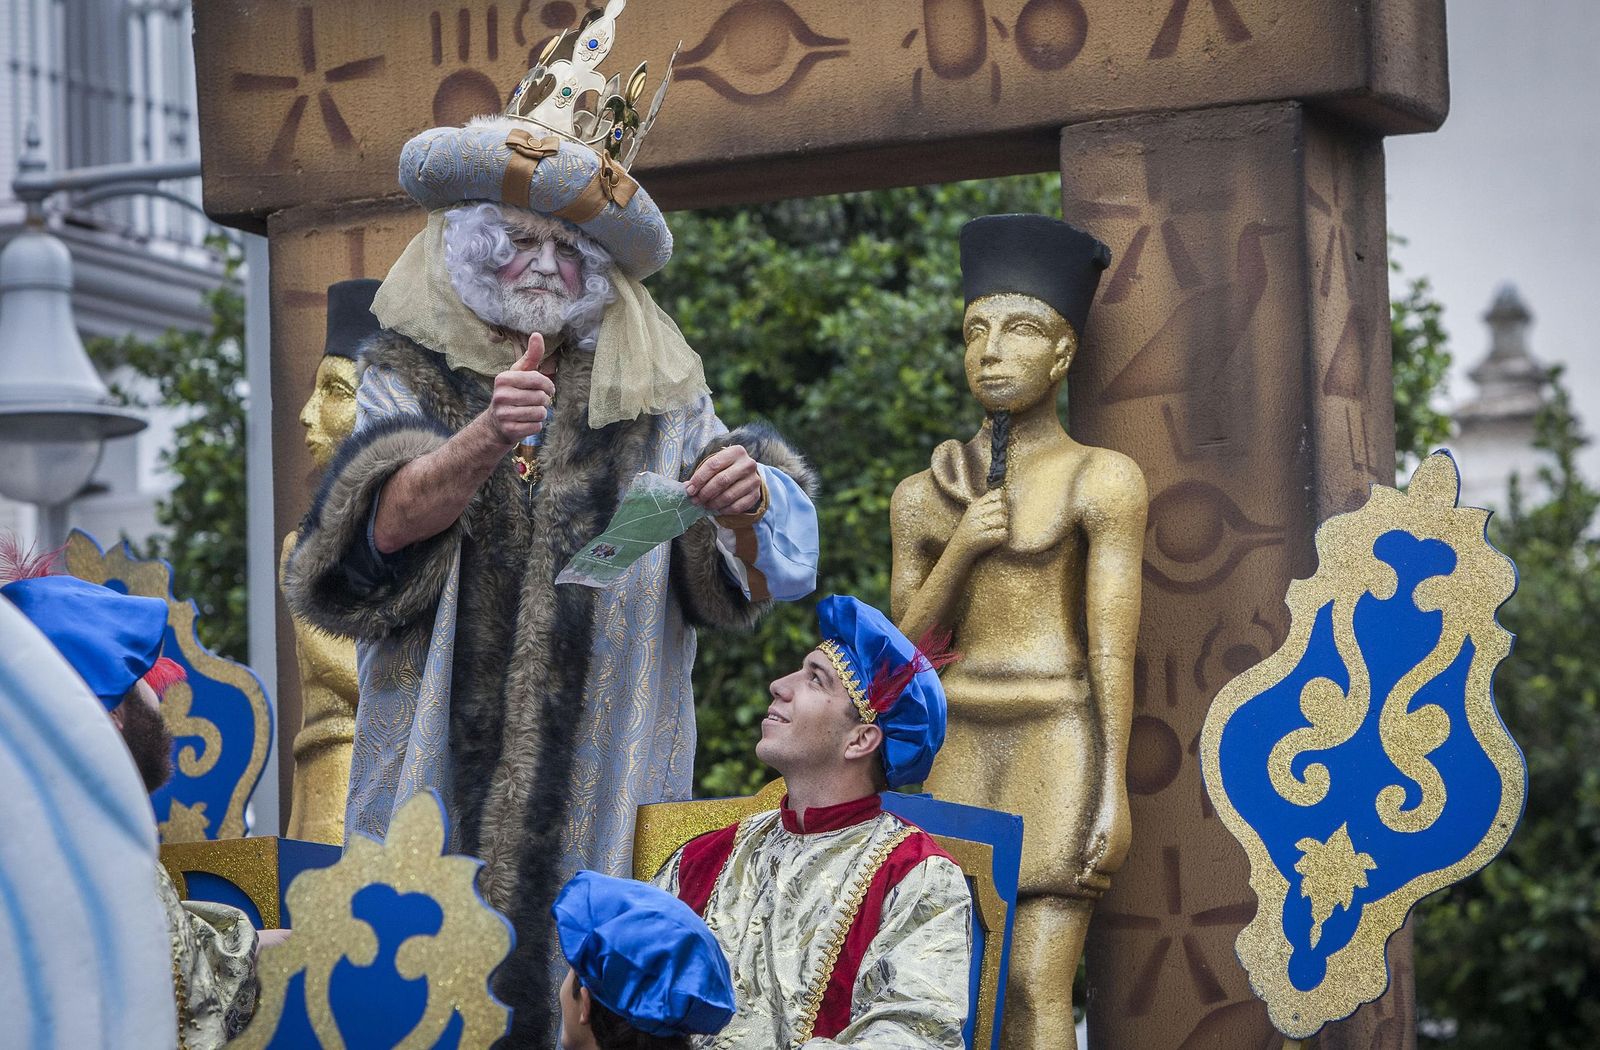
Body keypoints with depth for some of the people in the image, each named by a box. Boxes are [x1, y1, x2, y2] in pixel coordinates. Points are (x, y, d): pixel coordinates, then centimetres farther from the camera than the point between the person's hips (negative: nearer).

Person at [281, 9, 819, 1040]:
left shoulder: (654, 386, 10)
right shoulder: (414, 370, 5)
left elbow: (739, 574, 4)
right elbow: (390, 521, -12)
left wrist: (747, 499, -20)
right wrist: (487, 439, -31)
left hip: (603, 762, 1)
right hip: (446, 752, -1)